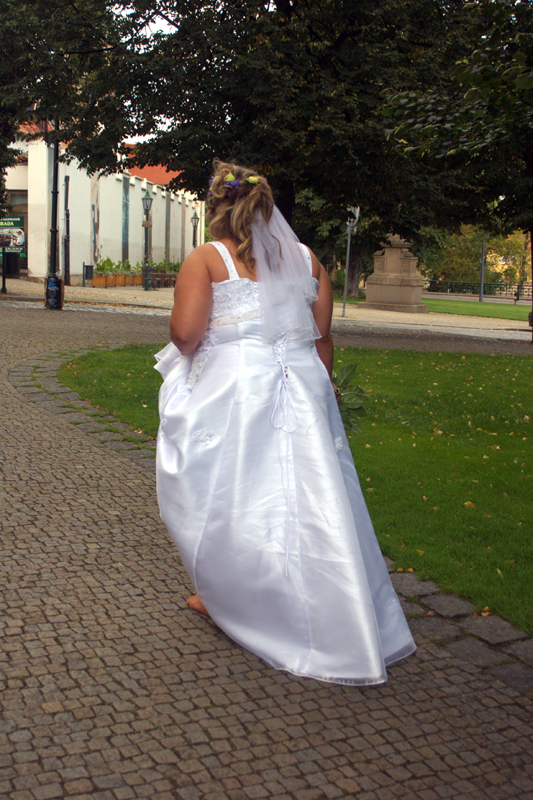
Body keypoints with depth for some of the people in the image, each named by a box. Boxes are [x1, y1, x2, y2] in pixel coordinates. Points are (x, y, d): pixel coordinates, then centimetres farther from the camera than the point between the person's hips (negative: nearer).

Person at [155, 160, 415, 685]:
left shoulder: (206, 259, -4)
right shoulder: (306, 259, 10)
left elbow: (185, 333, -14)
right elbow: (322, 338, 9)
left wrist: (182, 337, 9)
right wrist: (318, 391, 19)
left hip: (230, 392, -4)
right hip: (301, 388, 4)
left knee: (223, 494, 12)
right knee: (313, 498, 8)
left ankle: (226, 599, 27)